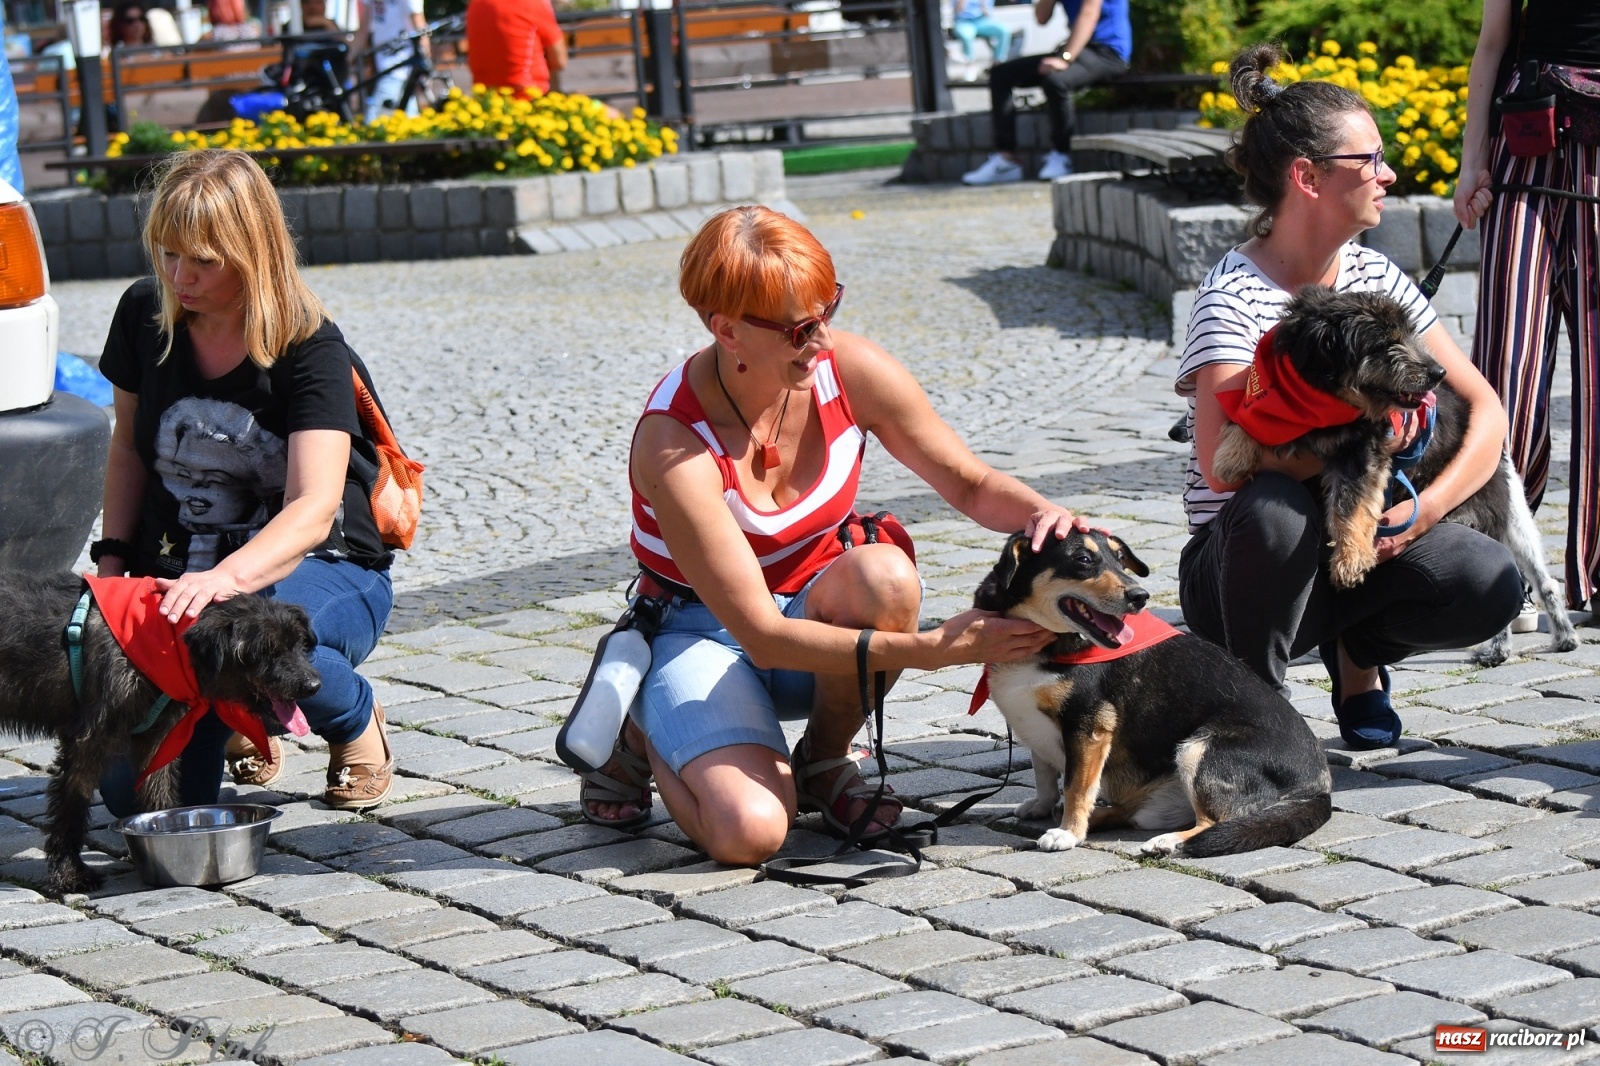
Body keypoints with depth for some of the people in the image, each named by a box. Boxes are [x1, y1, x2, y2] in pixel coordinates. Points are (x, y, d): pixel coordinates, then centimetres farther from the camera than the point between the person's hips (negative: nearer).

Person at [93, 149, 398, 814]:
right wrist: (112, 561, 2)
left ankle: (359, 726, -6)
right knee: (135, 795, -17)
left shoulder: (311, 350, -18)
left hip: (317, 571, -4)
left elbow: (313, 509, -31)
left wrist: (224, 580, -48)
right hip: (181, 576, 4)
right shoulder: (144, 316, -3)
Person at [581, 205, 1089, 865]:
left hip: (817, 612, 4)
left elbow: (971, 485, -3)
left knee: (883, 574, -33)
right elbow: (762, 636, -31)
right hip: (703, 633, -4)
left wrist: (1042, 513, -27)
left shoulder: (849, 369, -16)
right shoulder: (673, 446, -30)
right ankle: (645, 738, 6)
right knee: (749, 832, -30)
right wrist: (934, 650, -35)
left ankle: (823, 761, -4)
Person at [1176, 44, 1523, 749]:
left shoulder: (1375, 278, 3)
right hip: (1238, 569, -4)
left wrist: (1422, 510, -17)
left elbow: (1487, 411, 0)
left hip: (1356, 545, 5)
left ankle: (1357, 650, 9)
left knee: (1490, 586, -23)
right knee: (1274, 508, -39)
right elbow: (1223, 460, -30)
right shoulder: (1234, 295, -15)